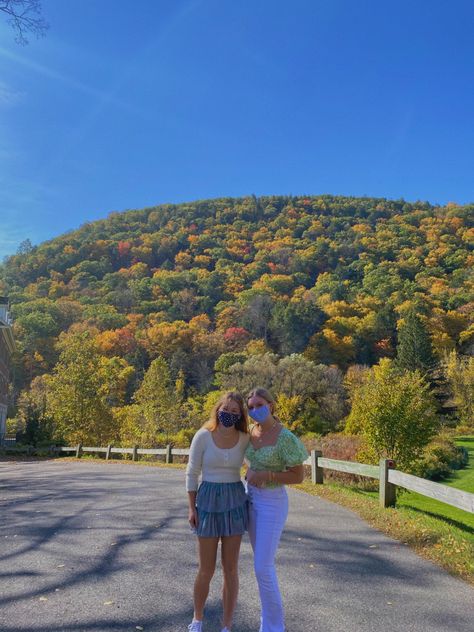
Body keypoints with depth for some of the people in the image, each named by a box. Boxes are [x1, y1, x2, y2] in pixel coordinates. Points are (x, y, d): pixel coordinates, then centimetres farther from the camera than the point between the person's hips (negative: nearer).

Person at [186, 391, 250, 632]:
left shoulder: (245, 439, -2)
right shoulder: (203, 436, -9)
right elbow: (191, 473, -3)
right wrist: (192, 508, -5)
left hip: (235, 502, 2)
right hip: (208, 501, -2)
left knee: (230, 569, 7)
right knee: (206, 570, 7)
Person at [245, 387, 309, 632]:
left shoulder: (285, 438, -23)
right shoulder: (253, 431, 0)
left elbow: (299, 476, -18)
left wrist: (266, 476, -24)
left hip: (272, 504, -7)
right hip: (252, 499, 8)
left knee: (263, 569, -6)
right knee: (263, 564, 15)